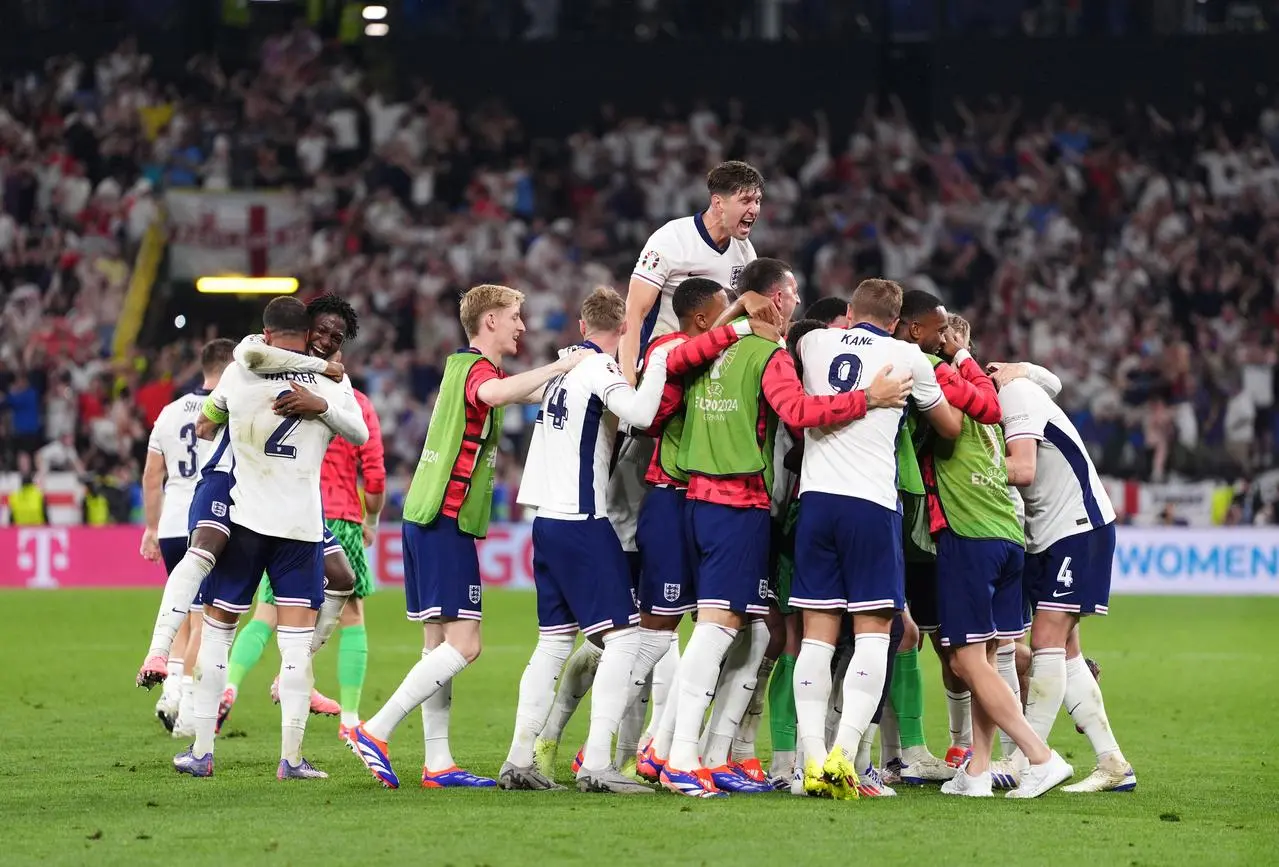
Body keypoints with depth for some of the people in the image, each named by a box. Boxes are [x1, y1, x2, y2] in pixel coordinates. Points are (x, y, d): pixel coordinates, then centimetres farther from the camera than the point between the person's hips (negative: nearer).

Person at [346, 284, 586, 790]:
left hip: (425, 519, 10)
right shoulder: (478, 369, -9)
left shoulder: (464, 367, 22)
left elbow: (530, 393, 40)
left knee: (439, 644, 8)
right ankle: (375, 732, -17)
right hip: (446, 522, -10)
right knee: (462, 644, -13)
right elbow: (494, 394, -36)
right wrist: (560, 367, -30)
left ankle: (438, 762, 7)